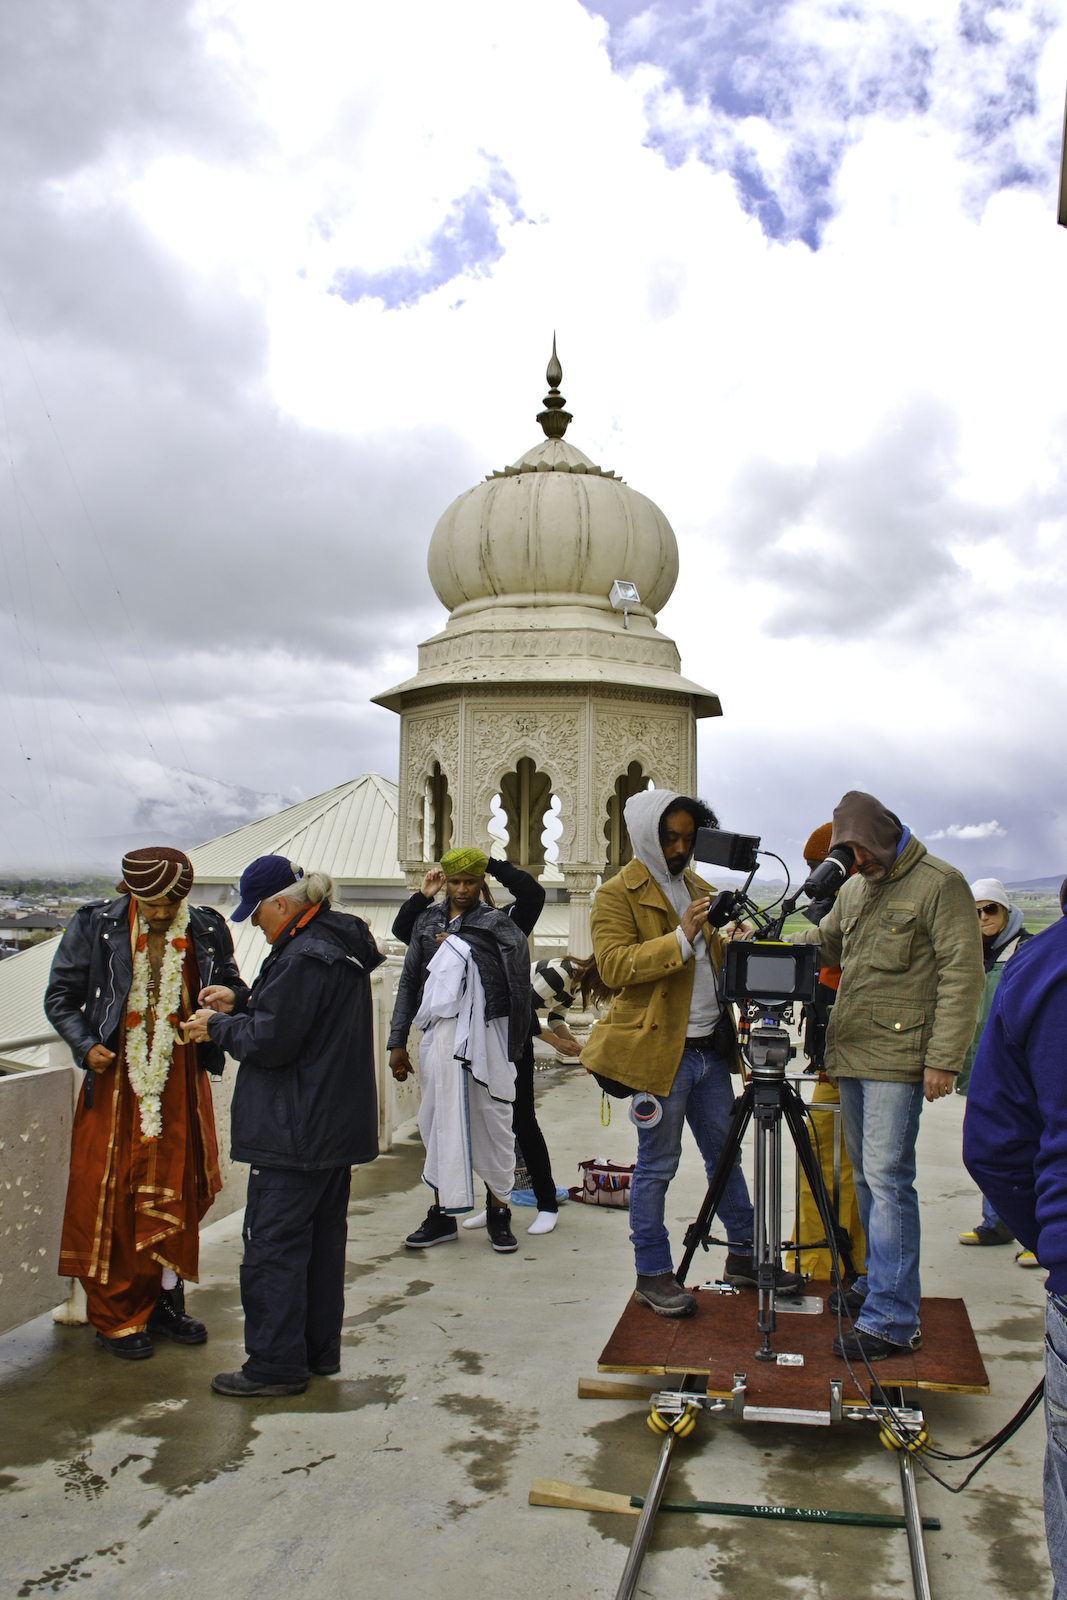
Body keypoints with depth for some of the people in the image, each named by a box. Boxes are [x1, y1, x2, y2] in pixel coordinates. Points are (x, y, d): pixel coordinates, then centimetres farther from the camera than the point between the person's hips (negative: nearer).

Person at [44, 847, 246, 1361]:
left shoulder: (206, 930, 0)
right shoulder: (95, 925, -5)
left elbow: (232, 986, 11)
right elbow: (60, 996, 1)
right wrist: (85, 1045, -14)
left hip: (180, 1082, 2)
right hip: (115, 1079, -2)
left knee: (177, 1193, 9)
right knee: (110, 1198, 3)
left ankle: (165, 1300, 27)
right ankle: (114, 1317, 18)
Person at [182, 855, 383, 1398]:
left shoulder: (304, 957, -20)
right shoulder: (340, 946, 11)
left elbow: (271, 1041, -21)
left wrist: (218, 1026, -5)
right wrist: (241, 1004, 12)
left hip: (295, 1134, -10)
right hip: (337, 1126, 10)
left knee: (273, 1243, 0)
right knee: (322, 1236, 17)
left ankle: (276, 1364, 8)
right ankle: (320, 1349, 27)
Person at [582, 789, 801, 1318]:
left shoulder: (699, 888, 16)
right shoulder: (617, 895, -7)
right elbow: (613, 965, -20)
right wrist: (680, 938, -27)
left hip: (710, 1048, 7)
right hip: (660, 1051, -7)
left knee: (725, 1155, 17)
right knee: (656, 1165, 4)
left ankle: (744, 1255, 30)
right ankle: (652, 1274, 16)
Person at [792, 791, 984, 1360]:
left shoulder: (940, 884, -8)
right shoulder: (854, 888, 16)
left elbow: (962, 975, -12)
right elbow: (821, 942, 28)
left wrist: (943, 1059, -17)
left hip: (898, 1058, -8)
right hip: (850, 1054, 8)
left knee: (888, 1178, -9)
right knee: (866, 1176, 14)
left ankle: (892, 1319, -4)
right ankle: (878, 1283, 27)